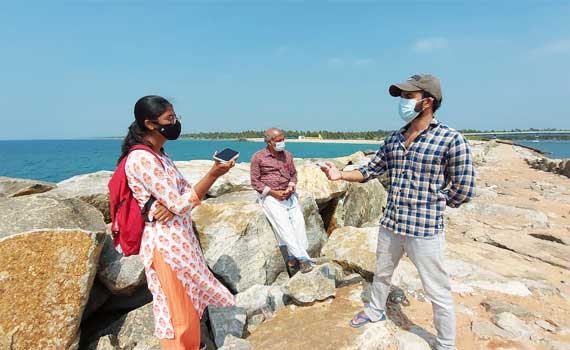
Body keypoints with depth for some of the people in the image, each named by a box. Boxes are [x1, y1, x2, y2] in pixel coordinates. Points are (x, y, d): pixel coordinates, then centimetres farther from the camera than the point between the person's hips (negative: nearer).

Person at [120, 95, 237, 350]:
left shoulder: (160, 155, 10)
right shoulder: (142, 159, -19)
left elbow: (187, 192, 7)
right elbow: (180, 205, -22)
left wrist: (173, 204, -15)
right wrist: (214, 175, -21)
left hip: (180, 238, 9)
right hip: (166, 243, -9)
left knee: (188, 304, 22)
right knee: (176, 309, 7)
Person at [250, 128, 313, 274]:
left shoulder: (287, 155, 13)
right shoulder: (258, 157, 0)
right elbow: (255, 181, -1)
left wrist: (291, 187, -2)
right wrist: (273, 192, -11)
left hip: (288, 194, 4)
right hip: (270, 196, -4)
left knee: (298, 220, -19)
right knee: (283, 223, -22)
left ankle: (293, 258, -17)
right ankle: (303, 257, -21)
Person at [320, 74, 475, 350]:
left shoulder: (451, 139, -12)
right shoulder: (394, 139, 6)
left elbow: (463, 191, -9)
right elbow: (370, 171, 9)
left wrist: (429, 205, -3)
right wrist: (340, 175, -4)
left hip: (425, 229, -6)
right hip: (389, 225, 6)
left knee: (438, 293, 10)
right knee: (382, 273, 25)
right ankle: (375, 310, 51)